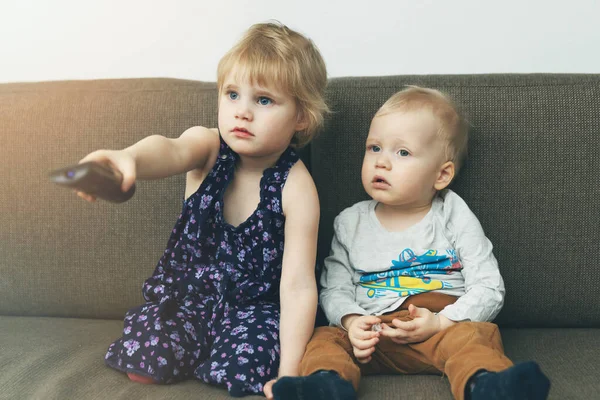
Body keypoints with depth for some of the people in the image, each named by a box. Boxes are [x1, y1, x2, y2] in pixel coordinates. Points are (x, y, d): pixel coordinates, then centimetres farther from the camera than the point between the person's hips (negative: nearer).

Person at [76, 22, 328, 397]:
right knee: (143, 367, -16)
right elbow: (171, 150, -39)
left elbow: (299, 285, -21)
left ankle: (209, 356, 7)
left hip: (253, 305, -2)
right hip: (186, 291, 3)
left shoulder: (296, 187, -19)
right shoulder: (208, 147, -12)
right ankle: (194, 348, 16)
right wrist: (127, 158, -64)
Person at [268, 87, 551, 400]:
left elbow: (489, 289, 0)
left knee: (475, 334, -31)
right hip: (372, 336, 2)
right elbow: (334, 289, 10)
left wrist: (440, 322, -15)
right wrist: (351, 322, -12)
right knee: (324, 338, -22)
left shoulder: (455, 218, 4)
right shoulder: (351, 224, 12)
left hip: (443, 328, -2)